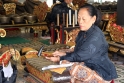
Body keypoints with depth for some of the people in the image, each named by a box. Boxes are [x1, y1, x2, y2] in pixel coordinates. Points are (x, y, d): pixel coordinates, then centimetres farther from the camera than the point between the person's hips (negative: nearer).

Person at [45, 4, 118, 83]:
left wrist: (60, 58, -15)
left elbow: (79, 56, -22)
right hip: (89, 67, 9)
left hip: (102, 73, -9)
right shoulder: (83, 32, 6)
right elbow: (77, 53, 11)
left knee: (76, 69, -31)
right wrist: (64, 54, -4)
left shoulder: (96, 36, -23)